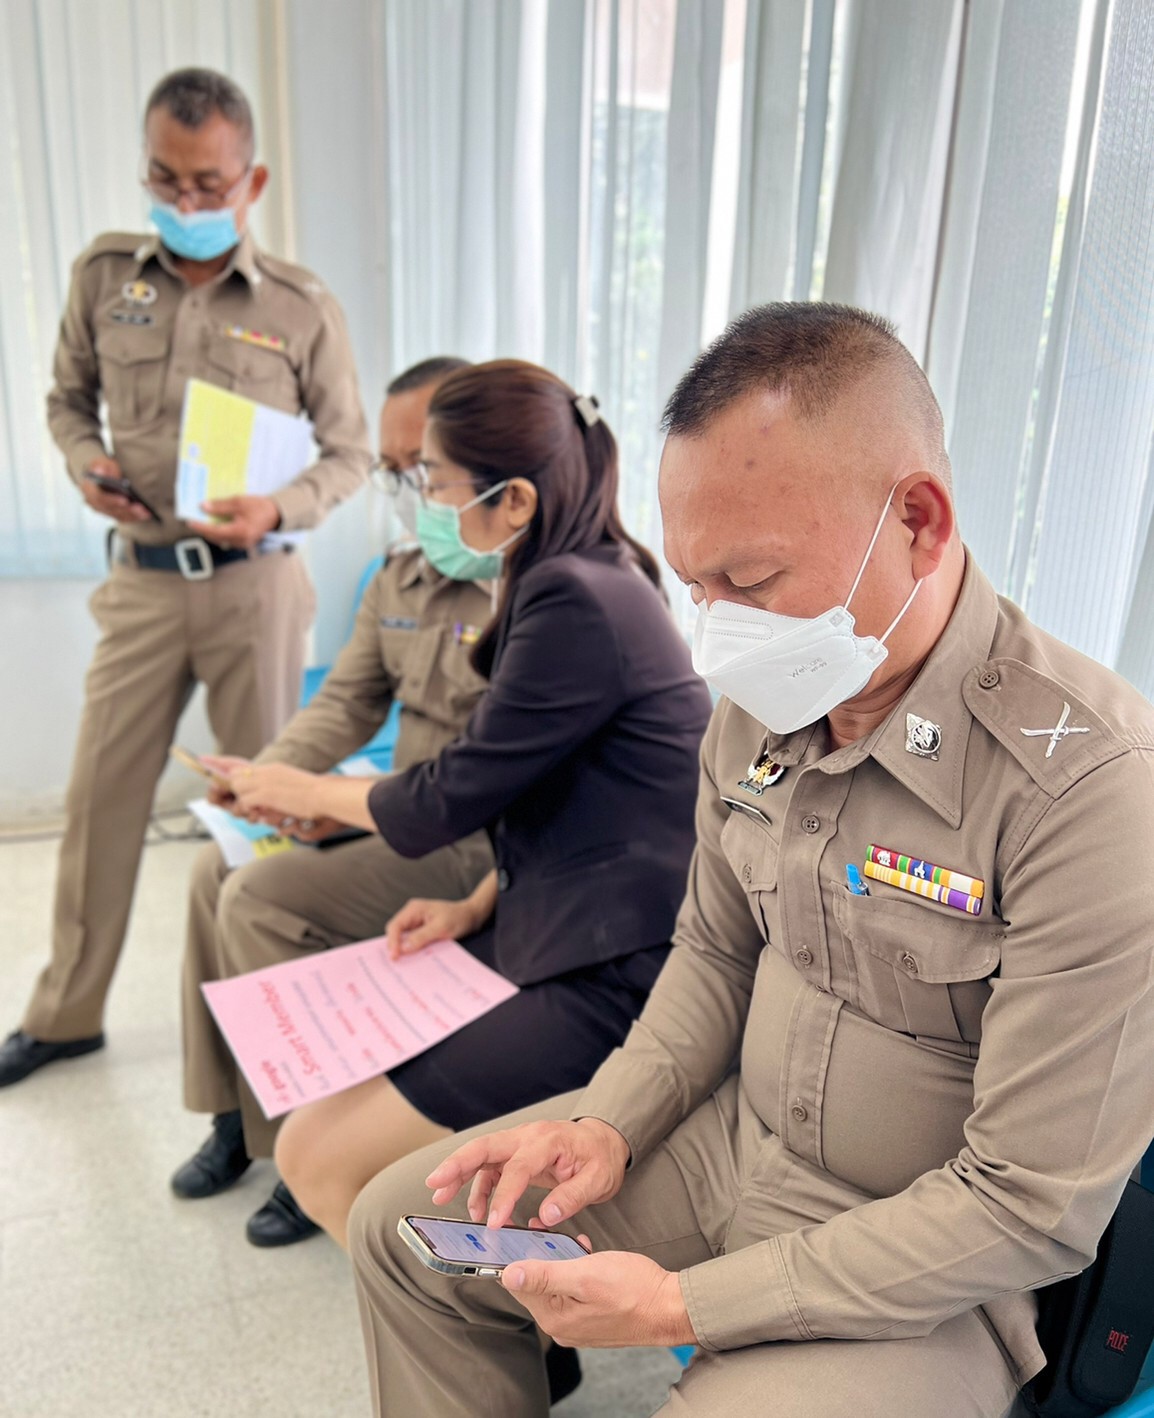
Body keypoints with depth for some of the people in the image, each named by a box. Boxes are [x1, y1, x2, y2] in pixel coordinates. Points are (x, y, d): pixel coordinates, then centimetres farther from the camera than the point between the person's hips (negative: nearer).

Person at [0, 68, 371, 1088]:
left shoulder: (304, 308, -4)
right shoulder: (103, 275, 3)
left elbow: (351, 453, 1)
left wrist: (279, 510, -18)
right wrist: (89, 466, -7)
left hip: (253, 586, -2)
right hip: (142, 580, 3)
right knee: (101, 794, 10)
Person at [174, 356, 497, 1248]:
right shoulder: (400, 580, 10)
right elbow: (347, 703, 13)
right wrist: (266, 777, -4)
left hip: (478, 843, -9)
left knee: (264, 901, -17)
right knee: (220, 869, 4)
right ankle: (235, 1107, 17)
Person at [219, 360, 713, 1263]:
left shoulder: (577, 600, -20)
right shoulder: (581, 581, 11)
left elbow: (455, 797, -14)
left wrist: (307, 793, 4)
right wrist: (477, 908, 3)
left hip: (616, 978, -10)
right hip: (555, 936, 10)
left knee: (320, 1156, -9)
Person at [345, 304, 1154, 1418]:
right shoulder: (758, 707, -5)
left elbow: (1031, 1209, -24)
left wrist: (685, 1306, -22)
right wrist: (610, 1123, -7)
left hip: (927, 1270, -5)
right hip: (732, 1139, 6)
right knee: (402, 1226, 5)